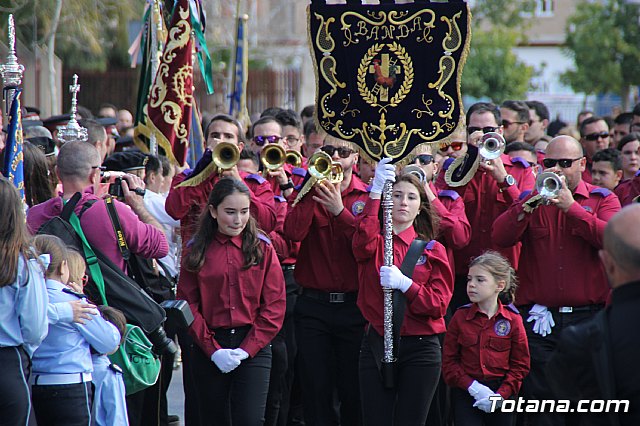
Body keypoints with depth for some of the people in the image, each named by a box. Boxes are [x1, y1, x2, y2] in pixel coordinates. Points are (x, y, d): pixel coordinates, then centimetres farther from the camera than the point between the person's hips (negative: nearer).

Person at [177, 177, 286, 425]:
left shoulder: (262, 249, 4)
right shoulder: (196, 252, 4)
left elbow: (274, 307, 0)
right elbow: (188, 306, 0)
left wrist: (247, 349, -10)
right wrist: (213, 350, -10)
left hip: (253, 349, -1)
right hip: (208, 351, 1)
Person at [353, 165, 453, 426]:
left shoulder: (433, 250, 6)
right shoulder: (373, 244, 6)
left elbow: (439, 305, -2)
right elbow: (363, 240, -21)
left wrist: (405, 284, -18)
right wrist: (375, 192, -29)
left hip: (420, 349, 0)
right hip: (377, 346, 0)